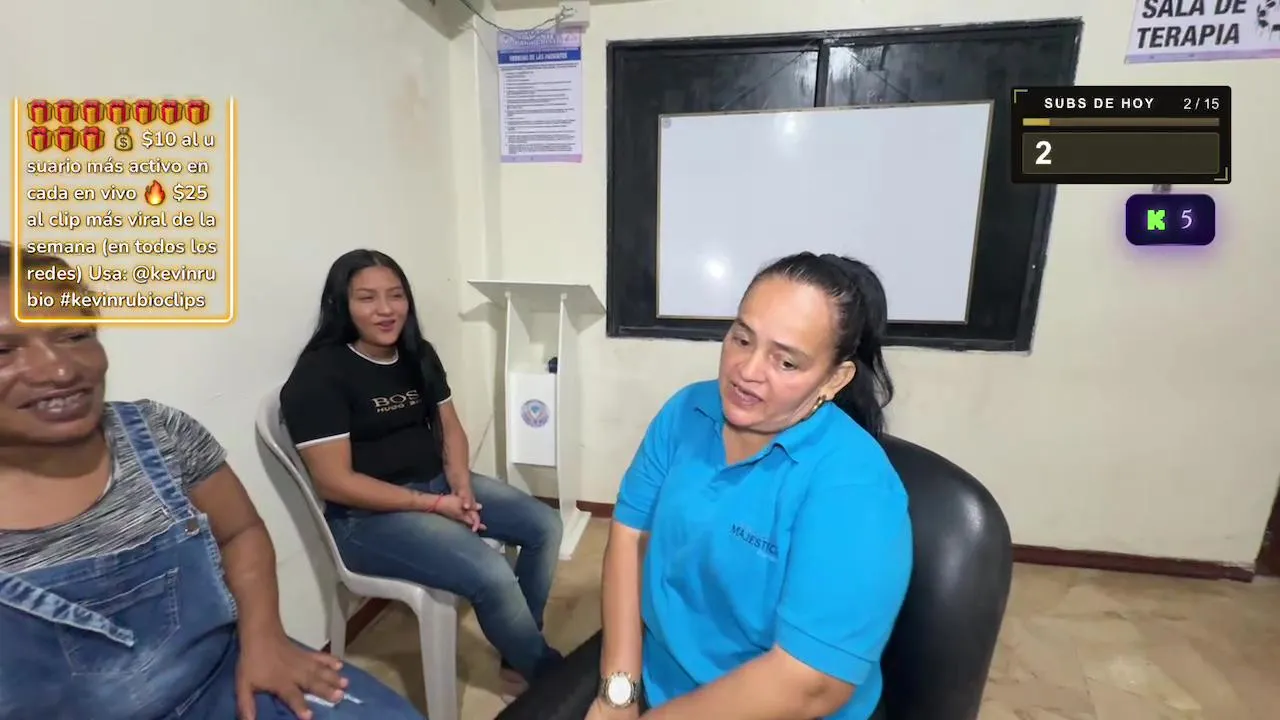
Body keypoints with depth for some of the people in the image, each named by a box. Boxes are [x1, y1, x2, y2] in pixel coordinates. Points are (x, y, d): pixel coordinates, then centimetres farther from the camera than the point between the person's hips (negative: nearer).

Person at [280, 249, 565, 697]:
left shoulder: (418, 355, 6)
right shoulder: (319, 375, -15)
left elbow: (449, 427, 10)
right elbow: (335, 482, -18)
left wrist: (461, 486, -10)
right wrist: (434, 504, -20)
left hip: (440, 485, 8)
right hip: (368, 516, -7)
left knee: (545, 527, -3)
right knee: (492, 575, -25)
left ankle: (519, 661, 11)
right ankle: (547, 674, 4)